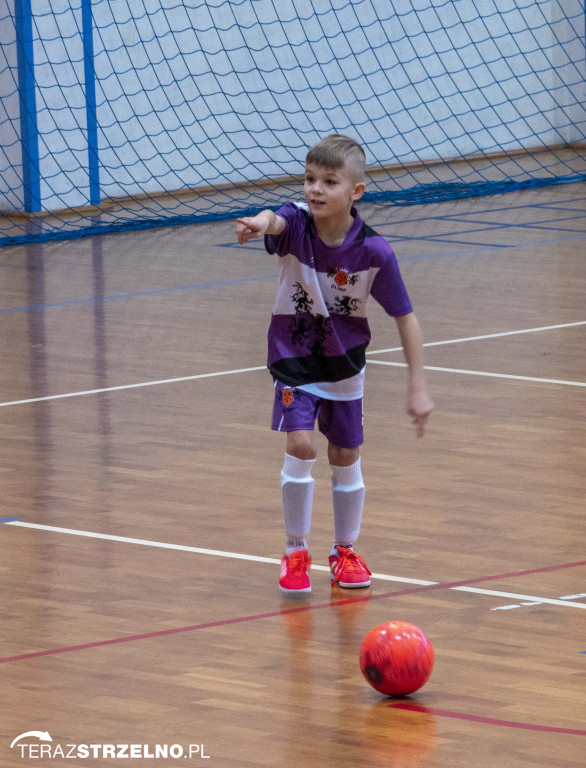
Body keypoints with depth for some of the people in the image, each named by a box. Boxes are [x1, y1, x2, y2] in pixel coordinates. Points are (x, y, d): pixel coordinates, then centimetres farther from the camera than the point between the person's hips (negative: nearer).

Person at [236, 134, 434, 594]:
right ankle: (296, 551, 2)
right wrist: (260, 223, -73)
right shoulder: (297, 223, -23)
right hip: (294, 357, -1)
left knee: (346, 457, 11)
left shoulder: (374, 251, -22)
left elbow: (405, 317, -14)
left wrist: (418, 386, -16)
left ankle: (345, 551, 33)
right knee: (301, 445, -16)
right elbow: (276, 222, -48)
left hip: (345, 362, 1)